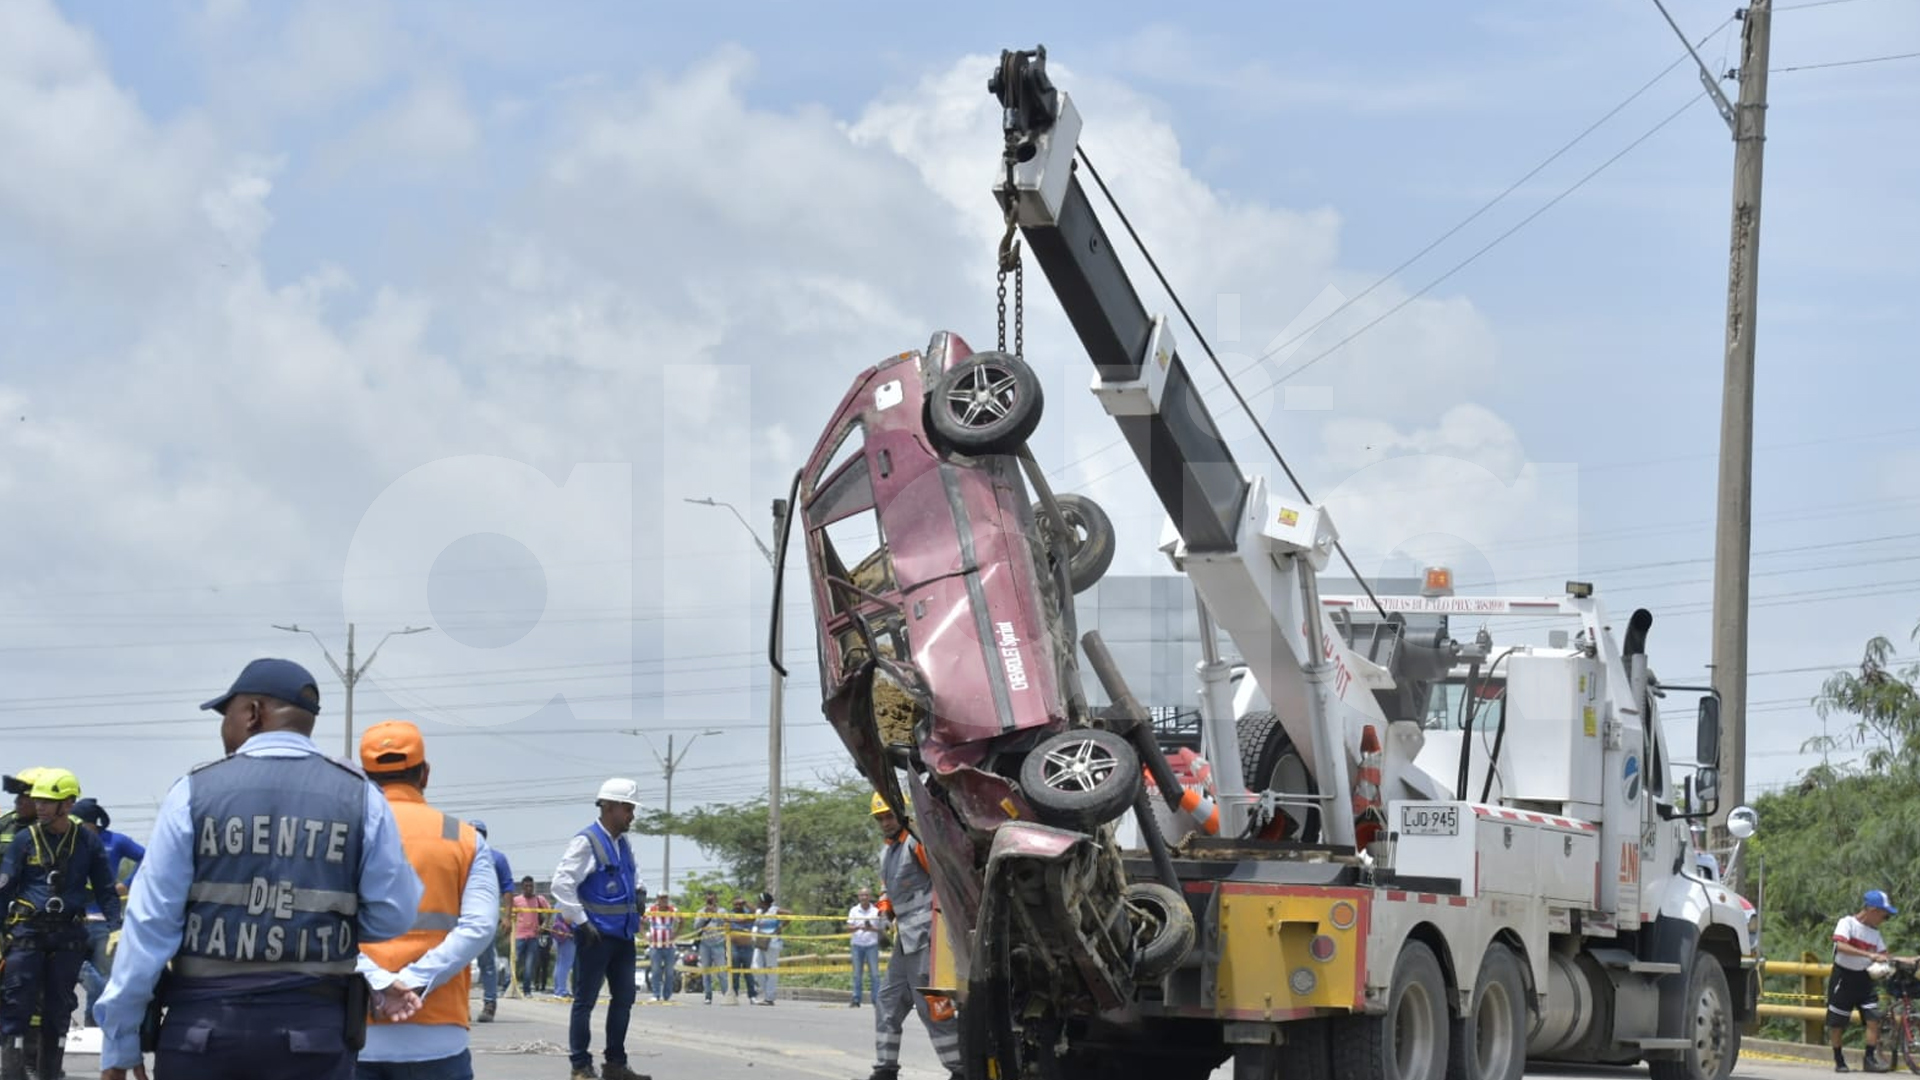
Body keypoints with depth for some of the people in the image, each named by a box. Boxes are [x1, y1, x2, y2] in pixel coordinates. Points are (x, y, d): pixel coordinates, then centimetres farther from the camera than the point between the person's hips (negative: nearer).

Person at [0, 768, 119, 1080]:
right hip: (27, 932, -1)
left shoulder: (87, 842, 3)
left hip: (68, 936, 1)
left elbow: (106, 890, 8)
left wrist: (116, 928, -3)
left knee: (59, 1007, 7)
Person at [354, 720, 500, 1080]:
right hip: (437, 1038, 0)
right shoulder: (464, 839, 6)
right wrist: (415, 981, -12)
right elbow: (479, 927, -7)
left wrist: (378, 983, -15)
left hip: (357, 1037, 0)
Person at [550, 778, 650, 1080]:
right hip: (596, 935, -8)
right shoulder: (586, 842, -11)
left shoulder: (623, 845, 14)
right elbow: (562, 883, -18)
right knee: (585, 1000, -2)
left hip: (623, 933, 8)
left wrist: (640, 891, 13)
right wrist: (581, 922, -19)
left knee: (624, 998, 11)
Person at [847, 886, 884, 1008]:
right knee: (857, 974, 2)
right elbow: (849, 927, 0)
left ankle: (876, 1000, -4)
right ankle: (856, 999, 4)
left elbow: (881, 928, 7)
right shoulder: (854, 911, 6)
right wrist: (858, 927, -20)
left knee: (874, 973, -5)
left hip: (872, 944, -1)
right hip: (857, 944, 1)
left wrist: (872, 929, -14)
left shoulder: (876, 911, 3)